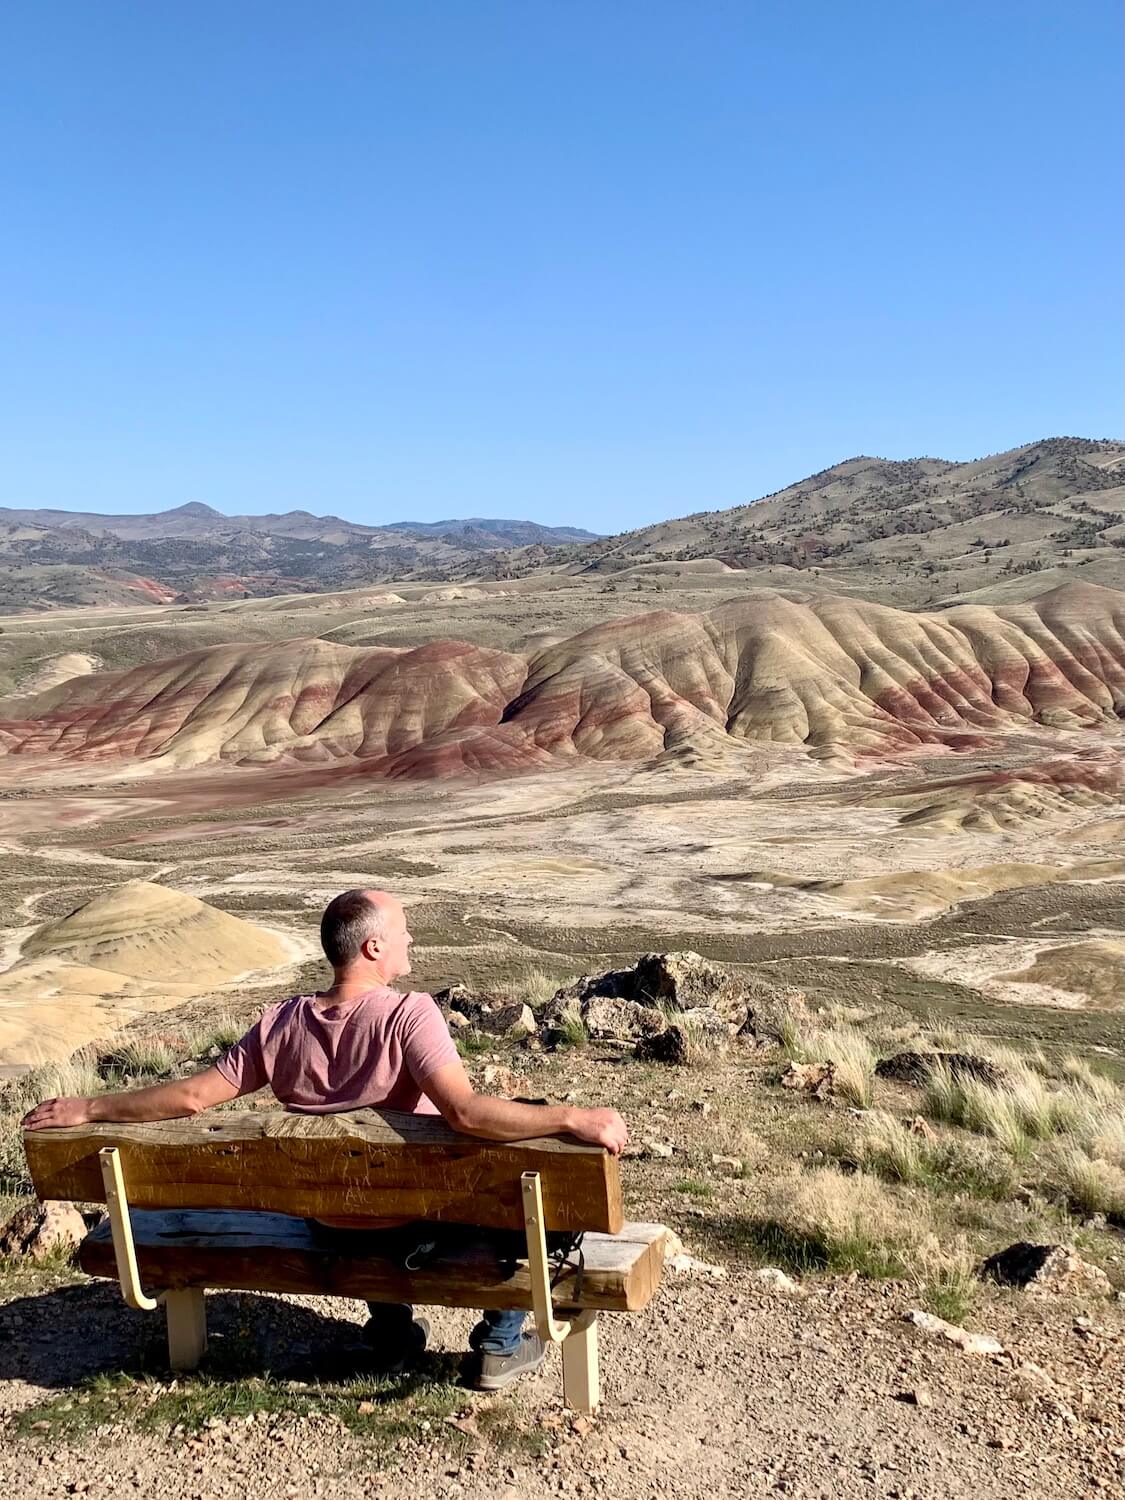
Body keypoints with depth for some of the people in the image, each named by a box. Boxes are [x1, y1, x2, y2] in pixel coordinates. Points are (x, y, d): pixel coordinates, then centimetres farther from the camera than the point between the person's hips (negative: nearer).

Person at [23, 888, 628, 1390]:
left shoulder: (283, 1022, -12)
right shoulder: (408, 1014, -28)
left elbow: (192, 1096, -9)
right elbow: (464, 1111, -40)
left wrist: (86, 1108, 4)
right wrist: (574, 1117, -40)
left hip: (330, 1226, 5)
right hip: (414, 1224, -5)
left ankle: (393, 1336, 42)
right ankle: (501, 1347, 25)